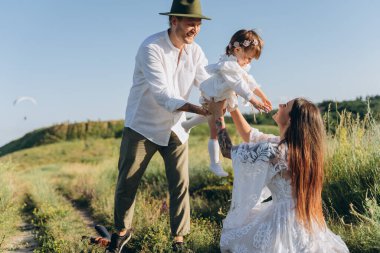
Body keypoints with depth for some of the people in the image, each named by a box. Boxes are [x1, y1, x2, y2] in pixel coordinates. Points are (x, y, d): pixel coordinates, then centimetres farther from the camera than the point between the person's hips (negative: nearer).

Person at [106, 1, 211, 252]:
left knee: (180, 184, 1)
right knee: (127, 182, 7)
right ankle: (122, 230, 30)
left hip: (174, 128, 4)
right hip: (143, 126, -4)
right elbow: (162, 96, -29)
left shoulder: (195, 51, -4)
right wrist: (198, 110, -38)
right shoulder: (151, 48, -22)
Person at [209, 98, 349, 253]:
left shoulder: (274, 152, -25)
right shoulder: (296, 144, 0)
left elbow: (228, 151, -12)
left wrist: (218, 115, -2)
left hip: (286, 222, -8)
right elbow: (250, 136, 11)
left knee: (229, 239, 13)